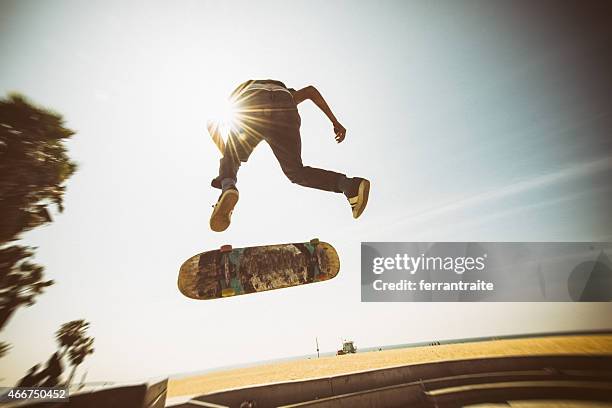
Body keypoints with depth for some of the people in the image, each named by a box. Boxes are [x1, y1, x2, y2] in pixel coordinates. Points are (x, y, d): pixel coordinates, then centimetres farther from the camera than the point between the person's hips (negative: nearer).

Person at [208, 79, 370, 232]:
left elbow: (212, 123, 32)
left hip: (250, 112, -1)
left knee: (230, 161, 18)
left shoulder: (240, 91, 44)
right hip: (285, 111, 2)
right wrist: (335, 122, 20)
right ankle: (350, 185, -5)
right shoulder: (286, 93, 45)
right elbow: (311, 90, 23)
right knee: (296, 172, 15)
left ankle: (228, 187, -19)